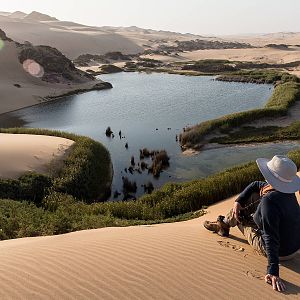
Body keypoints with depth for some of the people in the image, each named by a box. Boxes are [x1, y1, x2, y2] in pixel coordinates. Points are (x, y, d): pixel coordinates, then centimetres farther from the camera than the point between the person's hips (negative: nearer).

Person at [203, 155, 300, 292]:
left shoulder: (269, 201, -35)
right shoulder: (287, 190, -7)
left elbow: (271, 239, -36)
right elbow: (256, 185, 7)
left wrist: (273, 272, -34)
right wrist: (238, 201, -4)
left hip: (280, 252, -7)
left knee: (239, 216, 8)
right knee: (252, 197, 10)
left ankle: (223, 225, 43)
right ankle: (224, 223, 34)